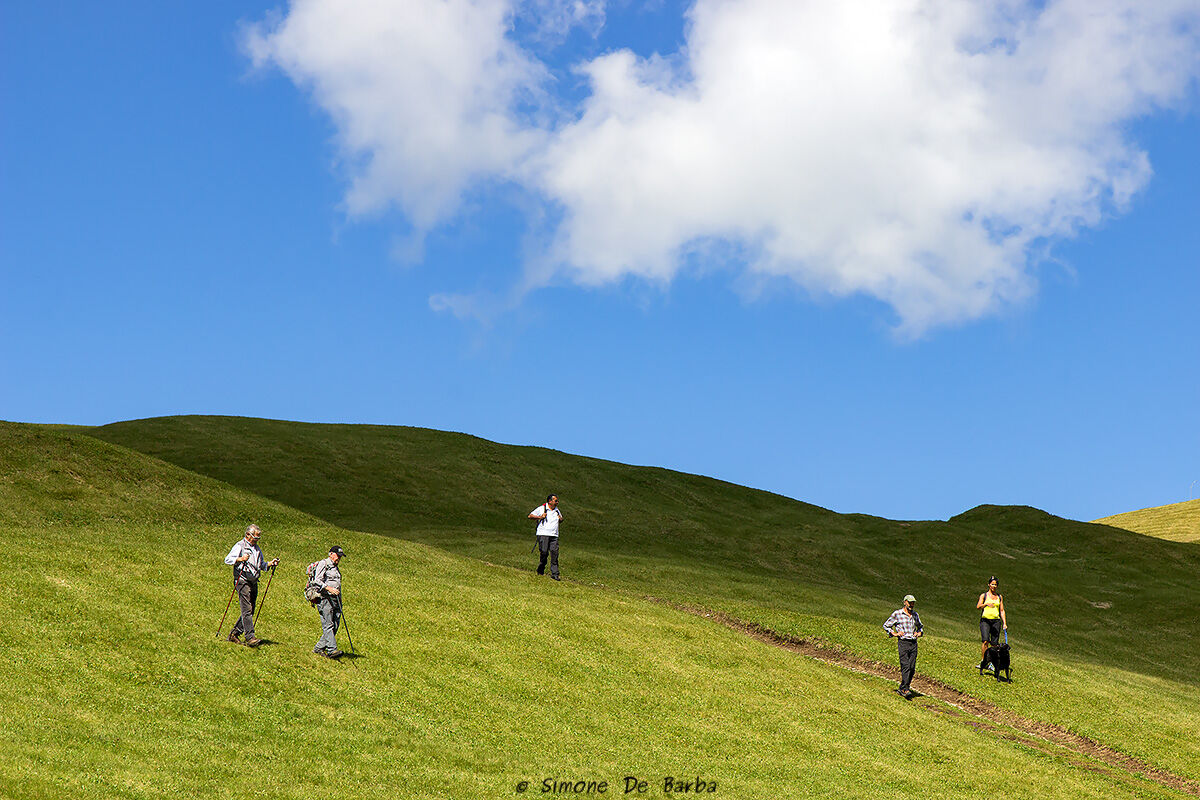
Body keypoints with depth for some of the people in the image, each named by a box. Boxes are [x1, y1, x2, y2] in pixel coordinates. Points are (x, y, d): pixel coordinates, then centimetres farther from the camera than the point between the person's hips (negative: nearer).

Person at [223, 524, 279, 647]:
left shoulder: (257, 548, 20)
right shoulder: (240, 546, -3)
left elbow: (262, 564, 26)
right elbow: (227, 559, -12)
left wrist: (271, 563, 8)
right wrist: (240, 559, -28)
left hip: (253, 583, 8)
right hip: (242, 581, -8)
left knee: (250, 612, 7)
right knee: (247, 610, -14)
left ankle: (234, 634, 17)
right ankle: (250, 637, -18)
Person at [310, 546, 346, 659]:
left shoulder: (335, 567, 25)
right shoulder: (323, 564, -2)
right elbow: (317, 581, -12)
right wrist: (329, 588, -24)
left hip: (335, 599, 9)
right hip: (325, 599, -9)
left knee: (335, 625, 2)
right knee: (328, 625, -14)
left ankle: (319, 648, 10)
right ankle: (332, 650, -23)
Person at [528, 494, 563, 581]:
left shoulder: (557, 510, 19)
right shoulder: (541, 509, 2)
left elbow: (561, 518, 35)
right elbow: (530, 516, 3)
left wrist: (561, 519, 11)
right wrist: (540, 517, -11)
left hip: (554, 535, 4)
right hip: (543, 534, -4)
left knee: (554, 553, -6)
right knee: (544, 553, -9)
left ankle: (555, 574, -6)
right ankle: (540, 571, 11)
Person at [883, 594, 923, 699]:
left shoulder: (915, 615, 14)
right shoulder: (897, 614, 0)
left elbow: (920, 626, 33)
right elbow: (886, 625, 7)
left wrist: (919, 633, 13)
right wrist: (895, 634, -5)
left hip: (913, 643, 5)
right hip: (903, 642, -5)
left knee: (912, 668, 0)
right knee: (905, 666, -15)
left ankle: (902, 688, 10)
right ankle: (905, 690, -18)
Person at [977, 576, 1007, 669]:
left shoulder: (999, 597, 15)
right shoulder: (984, 595, 6)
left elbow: (1002, 610, 17)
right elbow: (978, 606, -8)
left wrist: (1004, 623, 8)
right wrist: (986, 604, -26)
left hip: (996, 621, 3)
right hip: (985, 620, -3)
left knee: (995, 643, -2)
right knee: (985, 640, -19)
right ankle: (983, 660, -12)